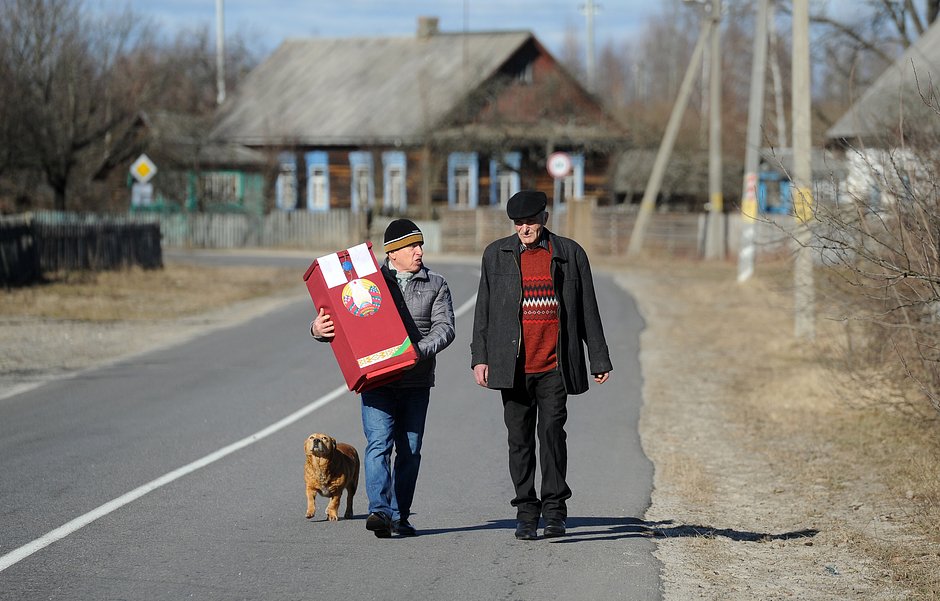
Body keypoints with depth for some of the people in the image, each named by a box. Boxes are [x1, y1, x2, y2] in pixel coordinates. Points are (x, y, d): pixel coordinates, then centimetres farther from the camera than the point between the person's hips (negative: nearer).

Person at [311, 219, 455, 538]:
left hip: (417, 381, 2)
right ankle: (379, 510, -24)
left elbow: (445, 328, -2)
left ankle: (400, 515, 13)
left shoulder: (436, 284, 9)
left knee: (409, 450, 5)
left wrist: (418, 351, -20)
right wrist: (319, 329, -14)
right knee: (379, 443, -15)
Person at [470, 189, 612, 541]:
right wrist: (480, 357, 4)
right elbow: (484, 310, 11)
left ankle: (554, 511, -7)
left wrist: (599, 359, 9)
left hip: (554, 367, -2)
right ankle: (526, 512, 13)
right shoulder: (496, 255, 8)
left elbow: (587, 310, 9)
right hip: (513, 366, 2)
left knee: (552, 431, -12)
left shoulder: (570, 254, 6)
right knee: (520, 440, 5)